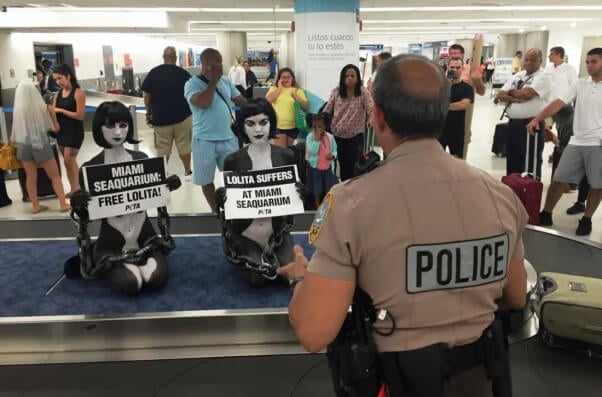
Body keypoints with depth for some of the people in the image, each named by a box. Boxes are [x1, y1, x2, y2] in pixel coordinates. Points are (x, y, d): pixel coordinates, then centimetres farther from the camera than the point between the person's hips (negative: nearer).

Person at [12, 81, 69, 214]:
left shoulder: (17, 110, -4)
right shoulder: (43, 107, -9)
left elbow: (16, 130, 7)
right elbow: (55, 128, 3)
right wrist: (52, 113, 22)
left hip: (24, 145, 3)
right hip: (41, 145, -3)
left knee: (30, 177, 12)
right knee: (55, 176, 7)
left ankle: (35, 205, 17)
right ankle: (63, 204, 5)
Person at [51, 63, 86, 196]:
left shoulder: (78, 93, -10)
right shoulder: (58, 94, 9)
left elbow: (80, 115, -15)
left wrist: (61, 110, -16)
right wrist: (50, 111, -12)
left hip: (74, 132, -7)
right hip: (61, 131, 7)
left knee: (69, 160, -9)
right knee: (69, 161, 10)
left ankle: (76, 189, 0)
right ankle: (74, 189, 18)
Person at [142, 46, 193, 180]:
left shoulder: (153, 73, -2)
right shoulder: (183, 73, -5)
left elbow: (147, 96, 0)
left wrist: (148, 113, 10)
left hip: (160, 117, 1)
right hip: (182, 116, -1)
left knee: (162, 148, 8)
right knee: (184, 145, 8)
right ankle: (187, 172, 13)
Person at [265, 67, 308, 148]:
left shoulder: (298, 90, 7)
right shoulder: (274, 89, 9)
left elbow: (305, 106, 0)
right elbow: (268, 100, -10)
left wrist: (295, 95, -13)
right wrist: (279, 88, -5)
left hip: (293, 126, 1)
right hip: (278, 125, -1)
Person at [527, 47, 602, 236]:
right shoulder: (579, 84, 6)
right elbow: (558, 103, -3)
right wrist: (537, 119, -16)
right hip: (577, 142, 3)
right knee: (559, 179, 3)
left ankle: (586, 219, 22)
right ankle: (546, 215, 15)